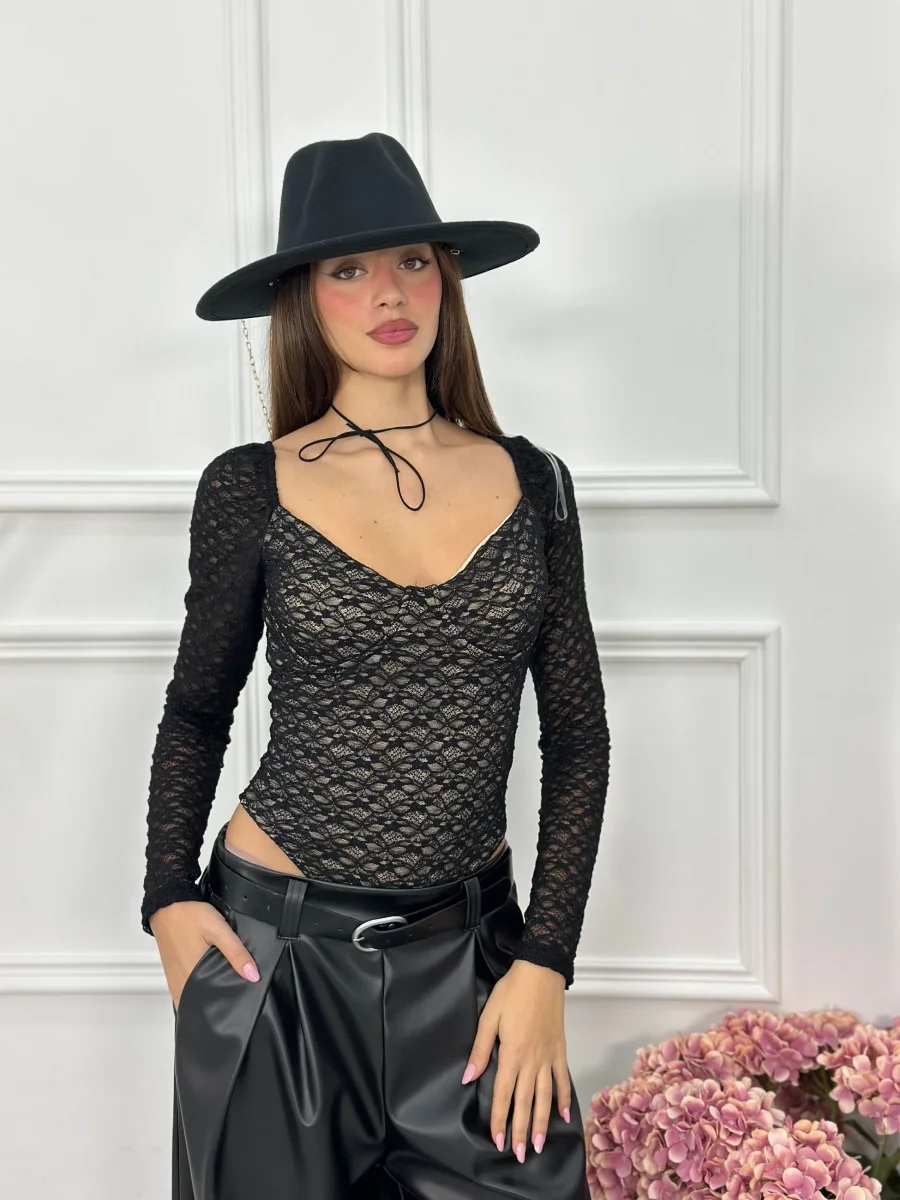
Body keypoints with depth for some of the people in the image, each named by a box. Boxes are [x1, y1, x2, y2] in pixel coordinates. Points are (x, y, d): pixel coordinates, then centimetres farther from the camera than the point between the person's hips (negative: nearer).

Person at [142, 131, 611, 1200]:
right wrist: (169, 899, -3)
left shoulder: (529, 482, -1)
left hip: (470, 943, 2)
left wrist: (544, 965, -4)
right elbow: (197, 709, 7)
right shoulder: (250, 488, -6)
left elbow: (578, 736, 1)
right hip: (276, 943, -1)